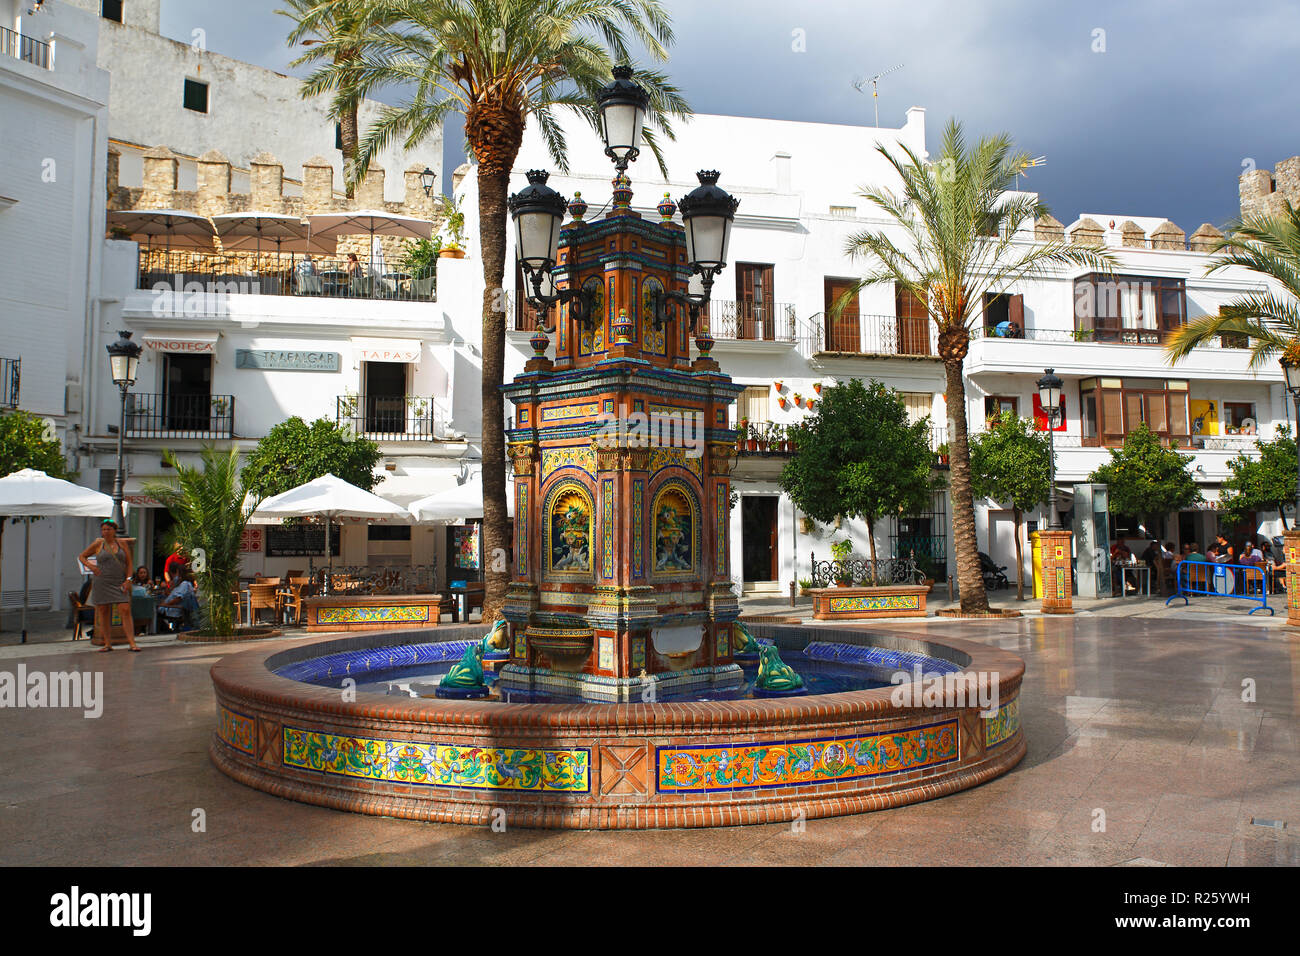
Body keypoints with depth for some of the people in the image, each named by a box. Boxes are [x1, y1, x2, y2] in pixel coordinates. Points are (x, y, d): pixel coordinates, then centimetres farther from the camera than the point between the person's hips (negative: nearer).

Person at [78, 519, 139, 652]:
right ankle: (107, 643, 13)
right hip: (102, 583, 1)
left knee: (125, 611, -11)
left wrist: (128, 580, -3)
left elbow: (129, 563, 9)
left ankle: (132, 643, -15)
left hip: (119, 583, -1)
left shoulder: (122, 544, 7)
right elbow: (82, 556, 14)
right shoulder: (98, 544, 4)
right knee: (103, 612, 4)